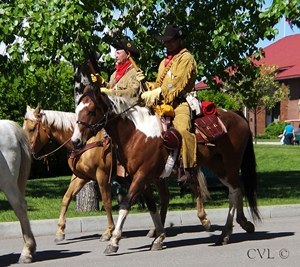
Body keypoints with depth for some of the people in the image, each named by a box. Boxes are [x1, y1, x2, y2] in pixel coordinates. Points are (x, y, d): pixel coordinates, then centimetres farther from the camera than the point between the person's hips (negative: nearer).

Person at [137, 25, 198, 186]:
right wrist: (145, 84, 7)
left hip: (180, 103, -9)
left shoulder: (186, 58, 3)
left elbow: (179, 83, -11)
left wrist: (158, 93, -18)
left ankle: (189, 169, -37)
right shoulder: (164, 62, 28)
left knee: (181, 127, -35)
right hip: (163, 105, 9)